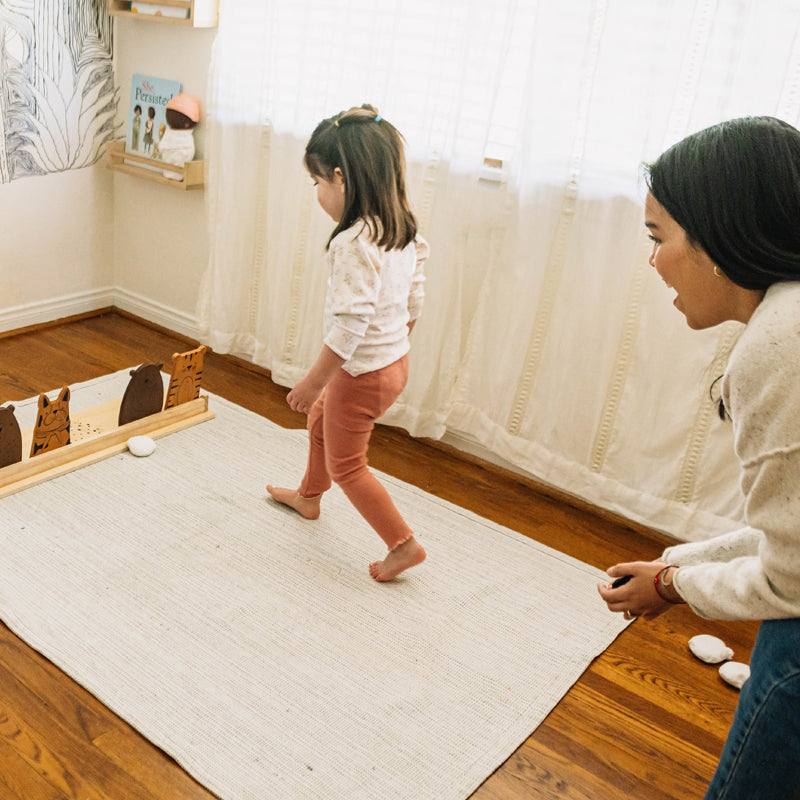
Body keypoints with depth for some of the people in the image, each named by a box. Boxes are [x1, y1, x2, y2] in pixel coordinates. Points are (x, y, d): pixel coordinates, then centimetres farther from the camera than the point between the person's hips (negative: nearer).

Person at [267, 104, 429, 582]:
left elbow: (349, 325, -29)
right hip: (396, 359, 9)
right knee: (321, 421, 30)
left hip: (363, 372, -9)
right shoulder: (404, 231, -1)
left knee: (347, 464, 10)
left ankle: (404, 544, 17)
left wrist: (313, 381, -19)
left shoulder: (353, 243, -28)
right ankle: (309, 497, 52)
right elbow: (414, 301, 8)